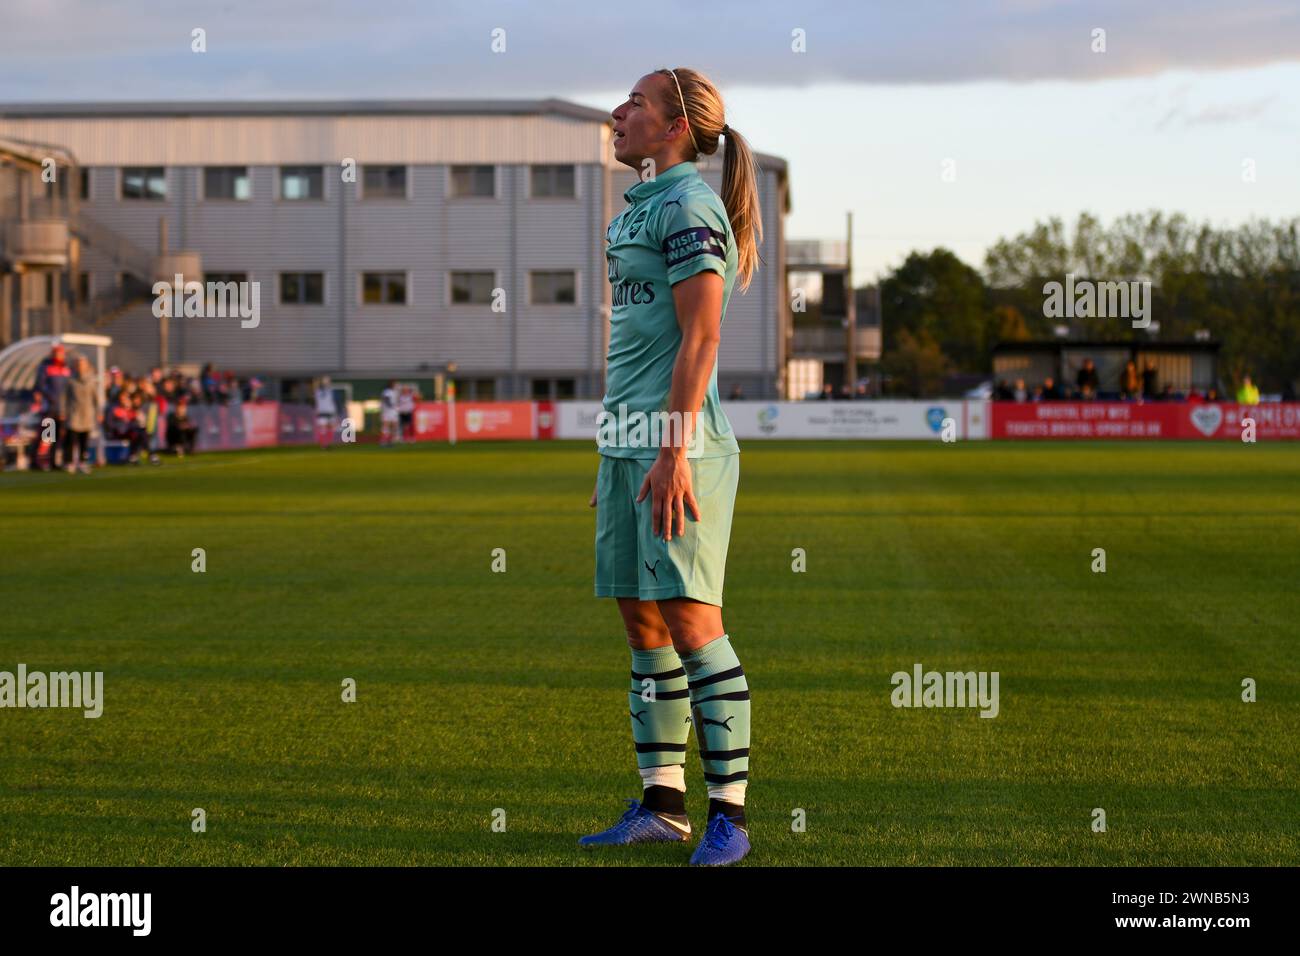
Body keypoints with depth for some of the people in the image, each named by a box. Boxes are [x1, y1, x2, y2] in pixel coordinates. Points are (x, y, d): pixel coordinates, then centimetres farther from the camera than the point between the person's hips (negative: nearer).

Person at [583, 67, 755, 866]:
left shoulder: (689, 205, -8)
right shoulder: (639, 208, 19)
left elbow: (700, 337, -15)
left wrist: (672, 452, -20)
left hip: (680, 446, -9)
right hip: (628, 442, 9)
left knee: (691, 622, -10)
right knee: (644, 623, 9)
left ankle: (730, 813, -6)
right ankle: (662, 805, 13)